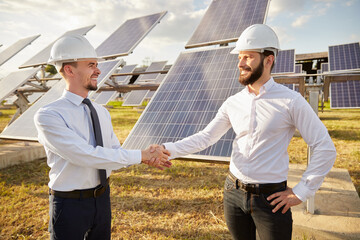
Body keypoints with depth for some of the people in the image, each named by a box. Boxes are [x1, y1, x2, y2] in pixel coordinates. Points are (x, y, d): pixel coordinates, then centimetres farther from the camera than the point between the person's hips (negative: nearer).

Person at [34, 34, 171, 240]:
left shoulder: (102, 113, 2)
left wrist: (148, 157, -17)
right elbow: (86, 156, -28)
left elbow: (115, 153, 3)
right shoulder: (47, 116, -19)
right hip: (69, 204, -6)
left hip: (102, 198, 6)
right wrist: (141, 155, -25)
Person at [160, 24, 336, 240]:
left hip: (272, 199, -4)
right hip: (234, 194, 4)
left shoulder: (290, 101, -10)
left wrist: (301, 192, -8)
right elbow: (206, 137, 1)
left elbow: (325, 148, -8)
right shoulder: (233, 103, 2)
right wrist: (168, 150, -11)